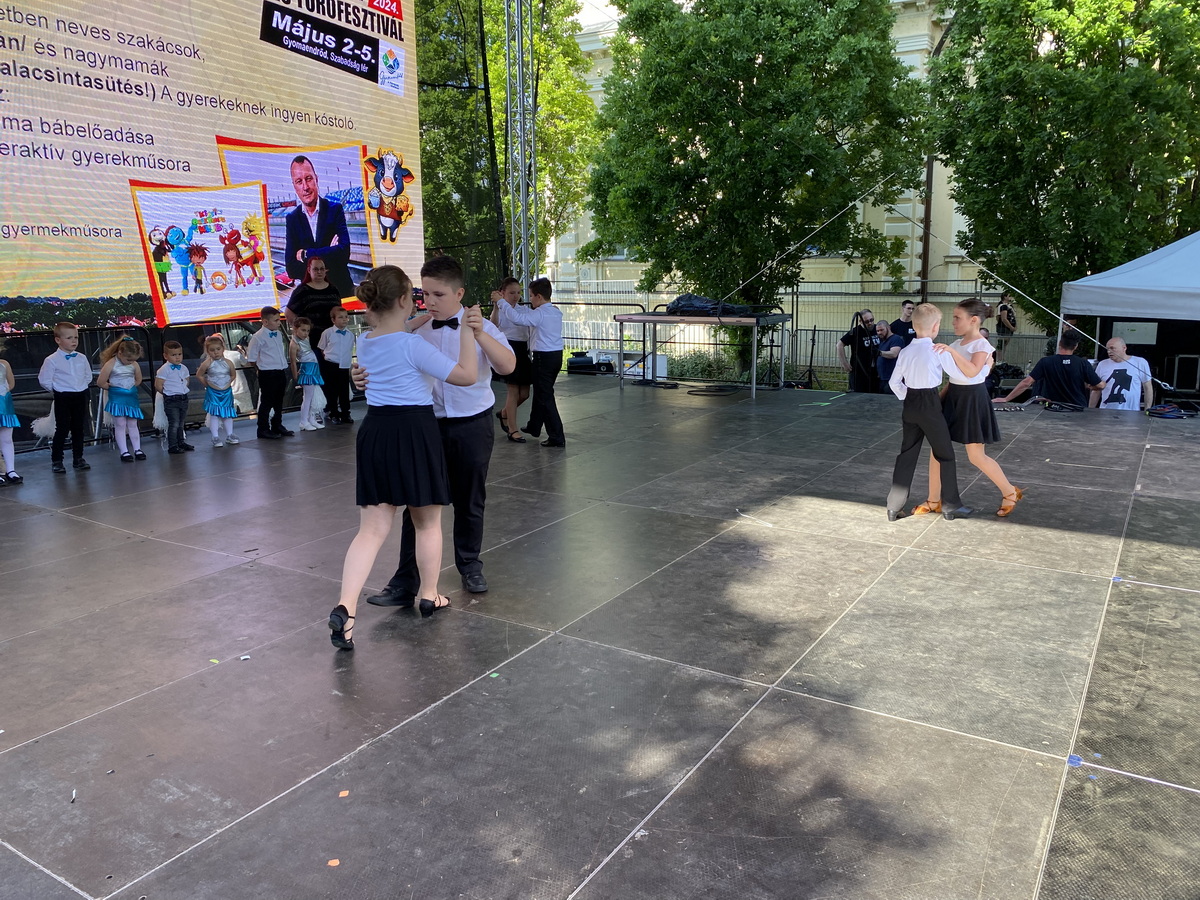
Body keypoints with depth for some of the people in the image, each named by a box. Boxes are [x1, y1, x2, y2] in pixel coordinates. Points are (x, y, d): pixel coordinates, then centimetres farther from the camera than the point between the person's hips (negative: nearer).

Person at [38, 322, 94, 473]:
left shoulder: (82, 358, 4)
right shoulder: (52, 360, -10)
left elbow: (88, 376, 16)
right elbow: (44, 380, -6)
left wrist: (84, 390, 7)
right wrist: (58, 390, 0)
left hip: (81, 397, 4)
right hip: (62, 399, -4)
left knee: (79, 429, 11)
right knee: (62, 429, -2)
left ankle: (78, 458, 21)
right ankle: (56, 461, 8)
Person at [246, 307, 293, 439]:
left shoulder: (278, 335, 10)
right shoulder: (259, 337, -13)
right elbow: (251, 357, -9)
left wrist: (284, 370, 15)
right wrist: (262, 368, -2)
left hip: (281, 372, 8)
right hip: (267, 374, -8)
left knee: (278, 402, 17)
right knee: (266, 402, 0)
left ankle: (277, 426, 30)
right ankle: (263, 429, 9)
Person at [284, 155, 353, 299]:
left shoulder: (335, 209, -4)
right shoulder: (292, 219, 3)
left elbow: (344, 252, -17)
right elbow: (291, 268, -5)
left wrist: (306, 254, -14)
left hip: (341, 290, -2)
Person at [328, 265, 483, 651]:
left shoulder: (364, 344, 6)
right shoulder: (413, 346, -15)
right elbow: (468, 375, -12)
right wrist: (466, 332, -5)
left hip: (374, 431, 6)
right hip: (414, 432, -6)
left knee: (372, 528, 4)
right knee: (427, 521, 15)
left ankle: (345, 607, -11)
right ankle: (429, 595, 30)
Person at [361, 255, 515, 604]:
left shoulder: (481, 327, -8)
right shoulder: (416, 331, 0)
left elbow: (507, 366, -24)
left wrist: (479, 334, -39)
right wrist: (365, 375, -18)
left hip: (472, 425, -1)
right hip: (427, 423, 2)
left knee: (469, 501, 15)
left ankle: (470, 565, 37)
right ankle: (404, 582, 9)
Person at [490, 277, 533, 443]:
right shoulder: (501, 310, -5)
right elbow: (493, 325, -26)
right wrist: (496, 305, -37)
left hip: (523, 351, 7)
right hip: (509, 349, -7)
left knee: (524, 393, 8)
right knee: (514, 390, -7)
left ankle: (504, 414, 34)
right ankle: (512, 430, 3)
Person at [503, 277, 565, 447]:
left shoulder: (540, 314, -17)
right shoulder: (556, 311, 10)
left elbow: (517, 318, -24)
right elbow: (527, 314, 21)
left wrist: (502, 302, -11)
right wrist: (513, 305, 21)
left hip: (543, 357, -9)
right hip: (557, 355, 9)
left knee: (545, 397, -2)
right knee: (541, 392, 23)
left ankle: (557, 437, -2)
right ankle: (534, 426, 40)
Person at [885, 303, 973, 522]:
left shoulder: (906, 351, 4)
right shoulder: (939, 350, -11)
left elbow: (895, 382, 6)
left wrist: (908, 398, 16)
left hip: (910, 405, 6)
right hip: (930, 404, -6)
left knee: (907, 454, 11)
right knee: (945, 454, 8)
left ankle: (895, 506, 11)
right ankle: (951, 505, 15)